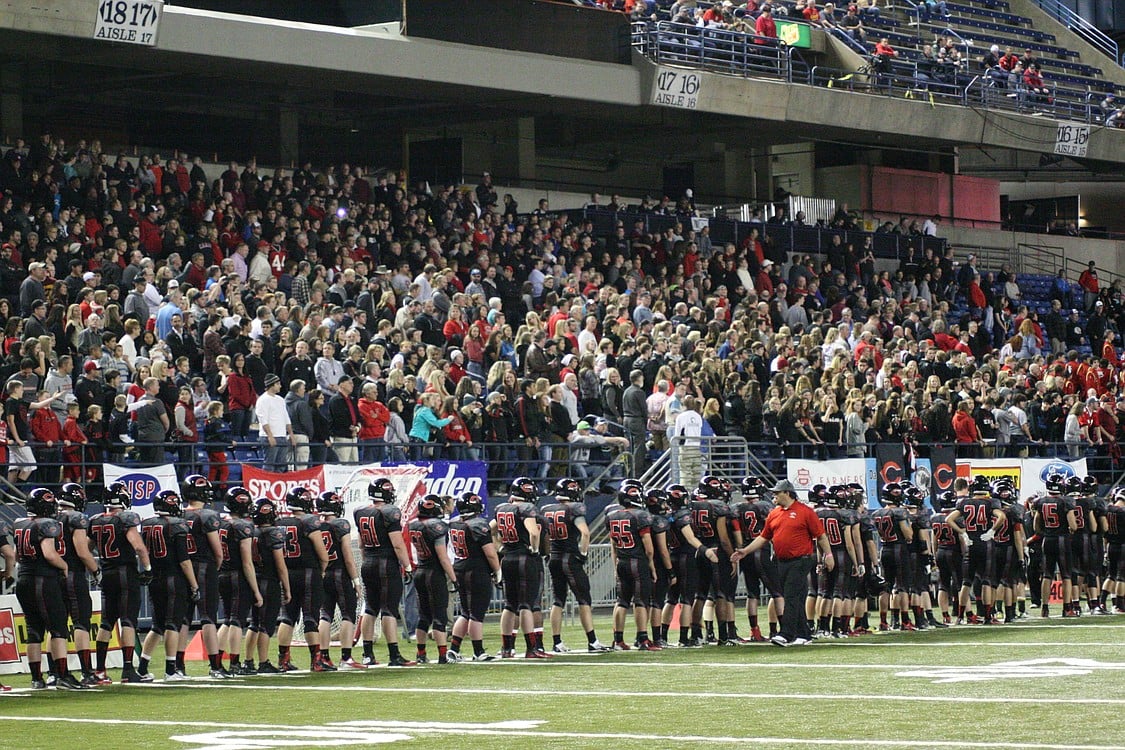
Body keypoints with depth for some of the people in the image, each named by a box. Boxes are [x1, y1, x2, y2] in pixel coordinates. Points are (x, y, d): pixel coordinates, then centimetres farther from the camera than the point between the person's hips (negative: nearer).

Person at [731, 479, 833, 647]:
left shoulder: (805, 512, -6)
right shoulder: (774, 514, 13)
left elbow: (820, 535, -3)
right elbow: (763, 537, 17)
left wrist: (828, 554, -5)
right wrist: (745, 551, 10)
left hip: (800, 562, -7)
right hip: (782, 563, 7)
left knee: (792, 598, -12)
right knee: (792, 600, 9)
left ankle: (786, 634, -16)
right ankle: (803, 634, 16)